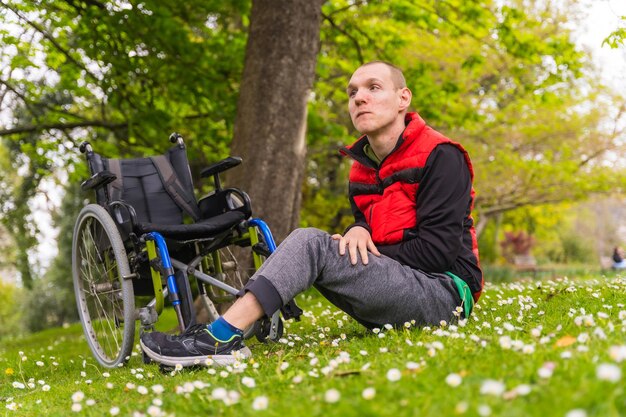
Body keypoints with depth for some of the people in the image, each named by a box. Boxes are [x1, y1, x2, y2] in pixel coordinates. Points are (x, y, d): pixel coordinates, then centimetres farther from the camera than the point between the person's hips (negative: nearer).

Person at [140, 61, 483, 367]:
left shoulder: (440, 157, -8)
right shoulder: (362, 167, 17)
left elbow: (438, 248, -15)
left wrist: (369, 255, -9)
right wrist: (359, 231, -5)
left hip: (444, 292, -8)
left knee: (310, 243, -23)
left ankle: (222, 338, -31)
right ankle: (221, 333, -17)